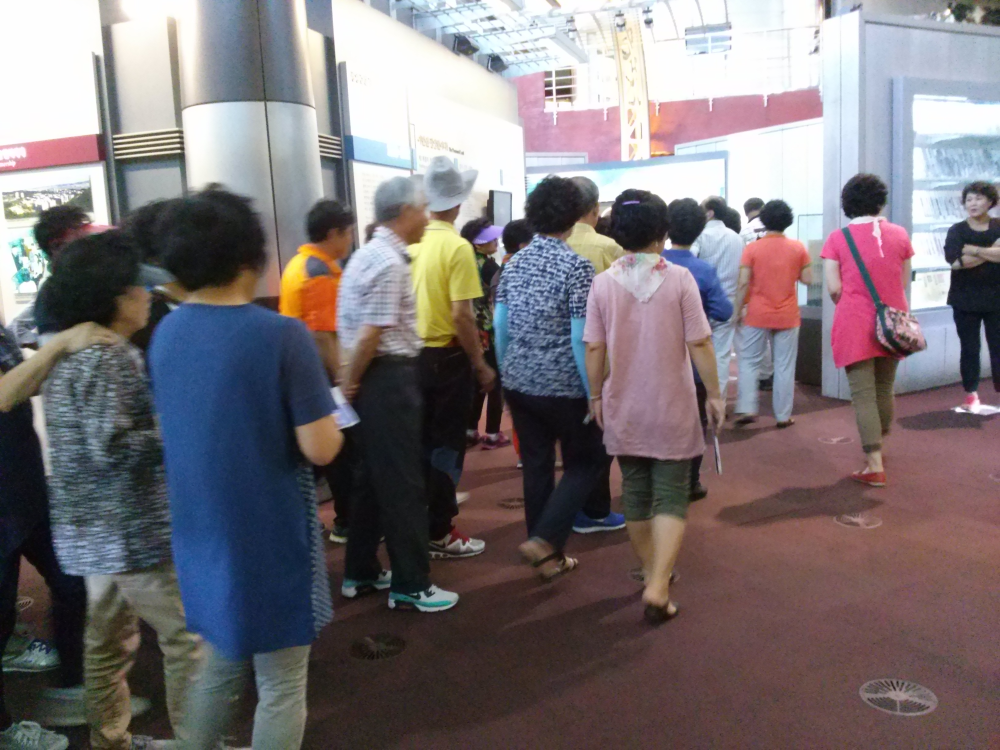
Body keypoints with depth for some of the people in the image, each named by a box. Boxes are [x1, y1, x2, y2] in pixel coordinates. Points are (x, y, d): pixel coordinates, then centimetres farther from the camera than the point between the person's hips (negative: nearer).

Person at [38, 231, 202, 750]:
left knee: (108, 641, 19)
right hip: (131, 529, -10)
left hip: (92, 529, 10)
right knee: (189, 637, 0)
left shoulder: (68, 354, 12)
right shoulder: (110, 358, -19)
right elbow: (110, 447, -26)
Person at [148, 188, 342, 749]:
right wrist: (329, 419, 1)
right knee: (281, 686, 11)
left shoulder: (165, 335, 0)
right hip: (273, 539, -6)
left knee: (220, 666, 25)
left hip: (201, 536, 6)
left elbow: (184, 431, 11)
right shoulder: (283, 335, -20)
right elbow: (320, 449, -20)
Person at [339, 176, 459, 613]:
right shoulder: (389, 262, -17)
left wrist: (353, 382, 15)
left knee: (375, 478, 17)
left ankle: (361, 573, 28)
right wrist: (353, 382, -10)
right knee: (402, 483, -2)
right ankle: (410, 586, 9)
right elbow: (371, 334, -21)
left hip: (376, 378, 10)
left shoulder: (368, 254, 15)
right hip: (389, 378, -10)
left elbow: (359, 328, 16)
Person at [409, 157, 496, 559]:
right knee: (446, 445, 4)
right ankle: (438, 534, 11)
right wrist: (481, 365, -12)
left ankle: (431, 509, 32)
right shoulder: (457, 247, -15)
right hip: (447, 357, -6)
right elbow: (461, 315, -20)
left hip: (415, 355, 6)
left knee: (423, 441, 18)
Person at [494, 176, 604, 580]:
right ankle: (543, 540, 1)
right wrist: (594, 395, -10)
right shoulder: (576, 266, -14)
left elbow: (499, 327, 7)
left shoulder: (514, 263, 4)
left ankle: (548, 556, 23)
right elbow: (581, 338, -17)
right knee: (585, 462, 13)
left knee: (535, 467, 13)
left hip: (519, 383, 6)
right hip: (563, 386, -5)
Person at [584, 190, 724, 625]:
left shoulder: (603, 284, -5)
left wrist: (596, 396, 10)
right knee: (671, 497, 4)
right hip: (672, 408, -2)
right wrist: (714, 394, 1)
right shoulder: (679, 279, -10)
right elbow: (699, 344, -10)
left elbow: (594, 349, -2)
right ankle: (658, 585, -9)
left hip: (623, 410, 3)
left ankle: (652, 571, 32)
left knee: (635, 494, 17)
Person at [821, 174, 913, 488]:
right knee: (885, 389, 18)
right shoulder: (899, 235, 1)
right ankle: (877, 448, 36)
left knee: (863, 394, -1)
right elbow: (904, 283, 5)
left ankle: (875, 467, -4)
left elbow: (834, 289, -9)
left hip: (855, 324, -3)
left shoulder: (837, 239, -7)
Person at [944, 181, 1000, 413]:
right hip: (965, 300, 0)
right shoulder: (957, 230, 1)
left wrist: (972, 250, -13)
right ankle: (971, 395, 11)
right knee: (969, 349, 4)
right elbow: (954, 260, -16)